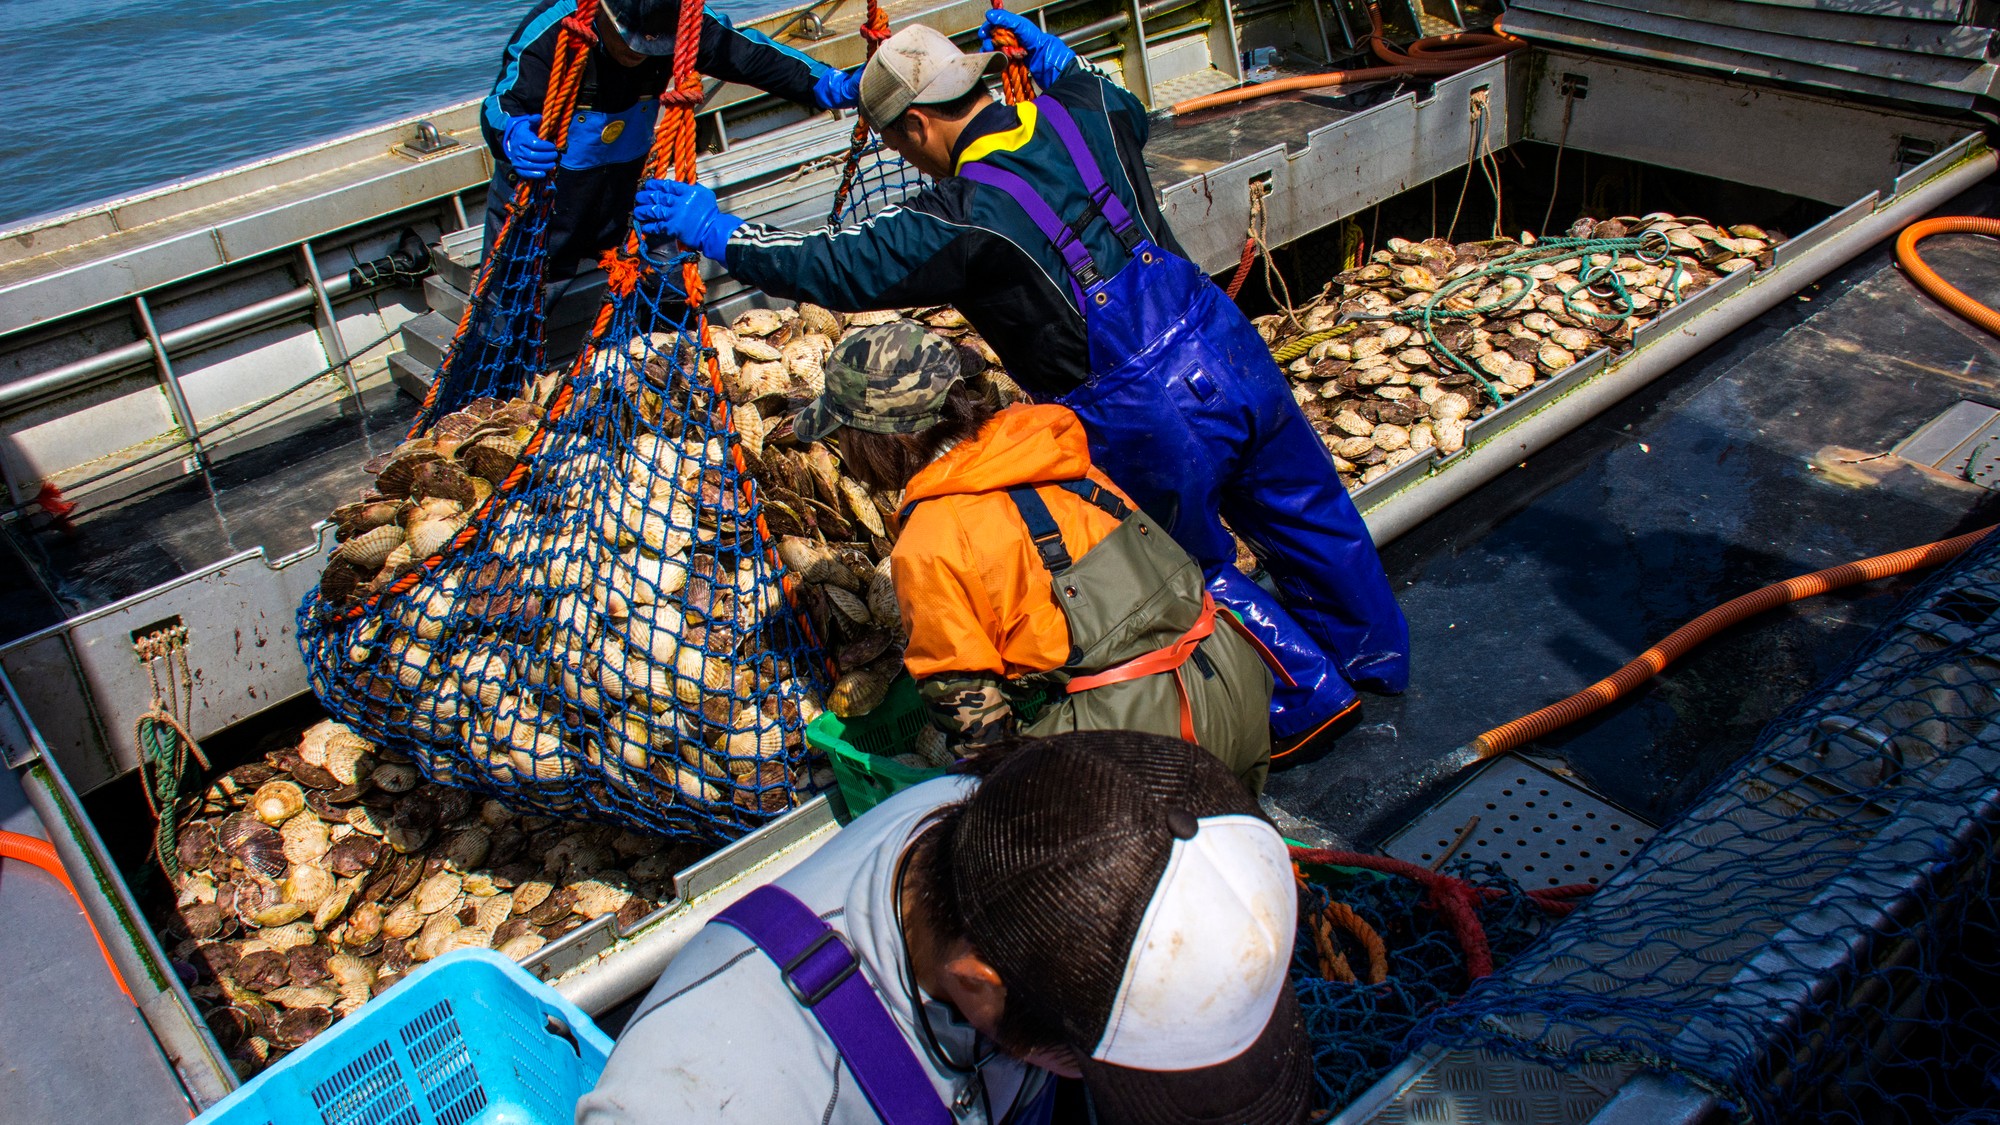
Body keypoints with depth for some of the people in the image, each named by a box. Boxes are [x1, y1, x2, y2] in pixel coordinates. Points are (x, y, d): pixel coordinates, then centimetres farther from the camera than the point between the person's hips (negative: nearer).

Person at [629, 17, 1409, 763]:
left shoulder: (965, 216, -15)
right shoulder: (1081, 115, 5)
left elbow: (845, 269, -11)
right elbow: (1130, 109, 30)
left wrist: (716, 233, -2)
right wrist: (1052, 57, 31)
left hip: (1147, 419, -7)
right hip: (1227, 346, 7)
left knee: (1198, 572, 17)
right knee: (1304, 514, 23)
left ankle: (1310, 698, 31)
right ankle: (1376, 658, 45)